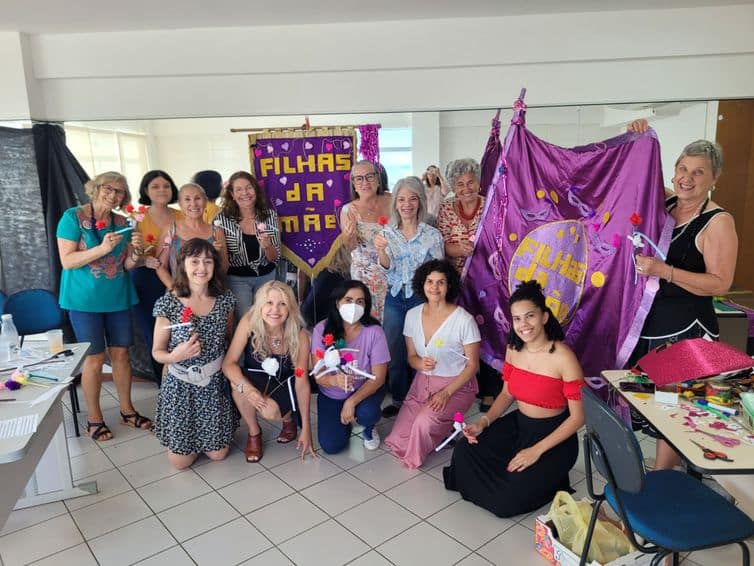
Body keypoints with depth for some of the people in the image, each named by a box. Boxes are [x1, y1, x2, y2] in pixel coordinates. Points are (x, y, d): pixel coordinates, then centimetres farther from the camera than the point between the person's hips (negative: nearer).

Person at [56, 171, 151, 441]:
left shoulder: (122, 223, 6)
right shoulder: (73, 216, -7)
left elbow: (127, 265, 6)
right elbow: (67, 261, -14)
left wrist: (136, 252, -15)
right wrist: (102, 248, -25)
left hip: (118, 298, 4)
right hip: (85, 300, -4)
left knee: (121, 353, 8)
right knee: (94, 358, 1)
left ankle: (127, 409, 23)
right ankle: (94, 418, 17)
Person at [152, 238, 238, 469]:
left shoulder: (225, 299, -7)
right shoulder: (168, 303, -15)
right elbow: (157, 352, -7)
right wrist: (175, 356, -27)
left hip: (215, 383, 2)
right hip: (180, 386, -2)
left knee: (218, 453, 10)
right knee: (181, 461, 7)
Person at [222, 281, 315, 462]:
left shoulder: (299, 335, -25)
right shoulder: (249, 322, -24)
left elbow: (302, 382, -17)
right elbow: (229, 363, -21)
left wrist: (306, 430, -14)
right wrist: (246, 387, -42)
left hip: (284, 384, -1)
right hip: (256, 380, 2)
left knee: (270, 411, -32)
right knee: (237, 383, -32)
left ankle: (289, 420, 9)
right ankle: (254, 432, -4)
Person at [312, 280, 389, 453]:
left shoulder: (374, 331, -19)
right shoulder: (322, 329, -16)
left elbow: (378, 377, -17)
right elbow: (318, 375, -16)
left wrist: (352, 401, -30)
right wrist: (334, 380, -40)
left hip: (365, 390, -1)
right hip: (331, 395, 1)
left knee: (366, 413, -33)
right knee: (331, 445, -13)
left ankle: (368, 428, 6)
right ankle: (346, 421, 23)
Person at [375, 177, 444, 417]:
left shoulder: (432, 235, -4)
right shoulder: (387, 234, 2)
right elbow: (387, 268, -10)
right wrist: (380, 251, -32)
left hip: (421, 298, -2)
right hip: (395, 299, 2)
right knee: (394, 352, 10)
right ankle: (399, 400, 28)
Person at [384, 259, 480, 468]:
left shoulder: (464, 320, -16)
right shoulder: (413, 315, -1)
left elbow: (472, 365, -9)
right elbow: (411, 355, 9)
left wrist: (446, 392, -19)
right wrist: (419, 363, -16)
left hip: (456, 386, -4)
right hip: (422, 383, 5)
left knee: (424, 421, -32)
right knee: (397, 441, -7)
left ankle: (415, 458, 4)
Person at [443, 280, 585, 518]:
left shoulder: (563, 357, -22)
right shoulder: (513, 349, -3)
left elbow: (578, 416, -17)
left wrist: (536, 450, -20)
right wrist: (484, 422, -7)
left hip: (554, 436, -6)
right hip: (517, 425, 6)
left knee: (505, 502, -16)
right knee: (464, 451, -13)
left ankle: (547, 482, 12)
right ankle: (508, 480, 11)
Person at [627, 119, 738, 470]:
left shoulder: (718, 222, -12)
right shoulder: (664, 204, 5)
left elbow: (720, 284, -16)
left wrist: (665, 271, -26)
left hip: (686, 329, -6)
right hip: (648, 322, 6)